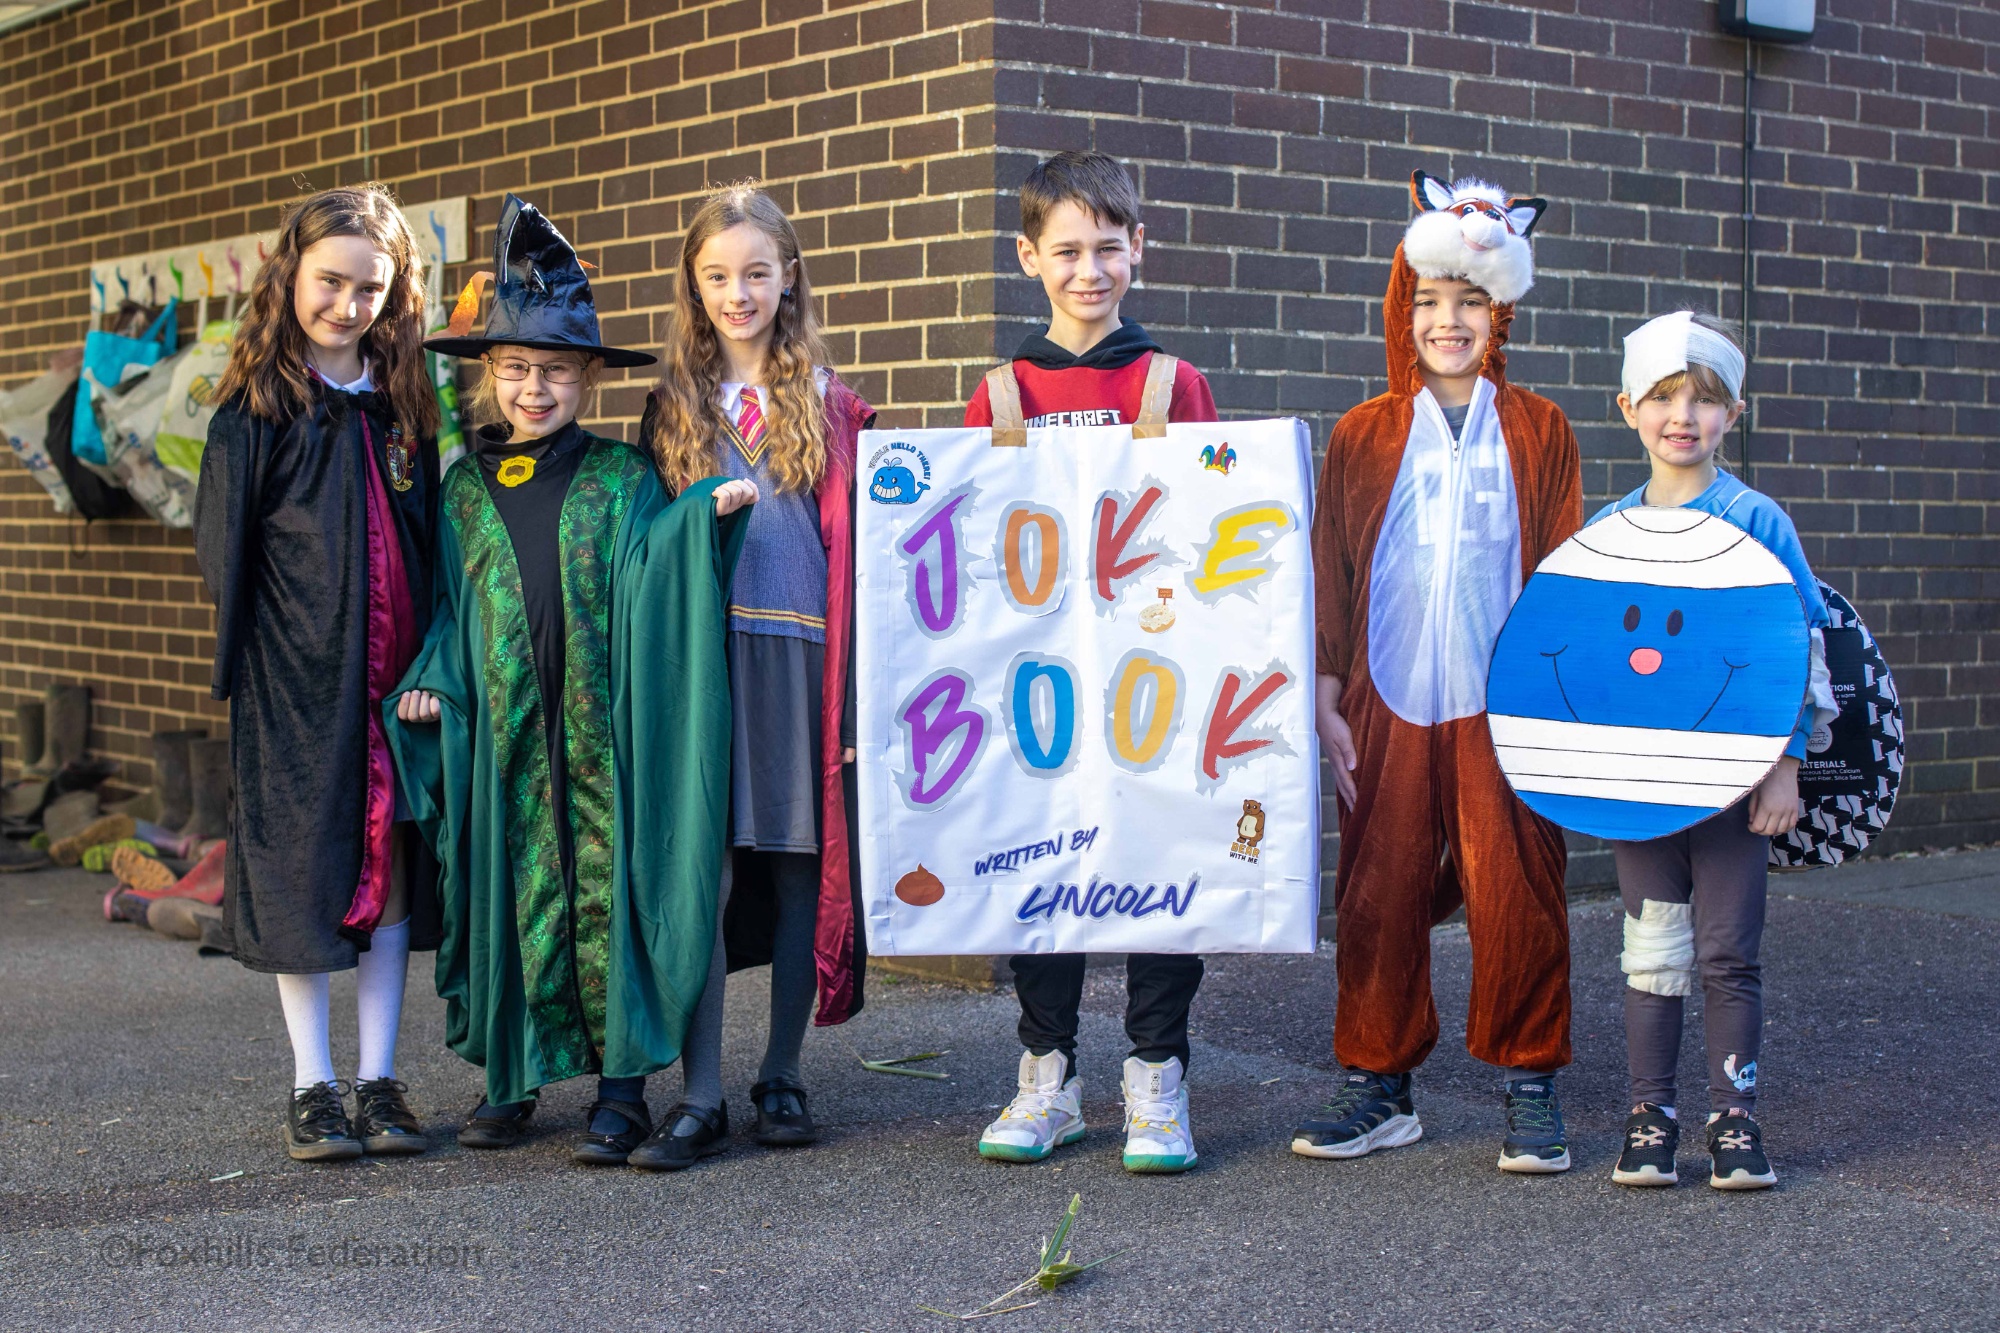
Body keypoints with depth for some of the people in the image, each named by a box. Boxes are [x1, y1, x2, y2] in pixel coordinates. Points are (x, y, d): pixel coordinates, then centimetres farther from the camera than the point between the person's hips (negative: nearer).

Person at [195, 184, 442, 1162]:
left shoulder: (404, 403, 9)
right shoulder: (258, 409, -3)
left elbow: (430, 543, 11)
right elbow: (223, 550, -4)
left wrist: (430, 660, 2)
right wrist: (260, 656, -9)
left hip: (396, 674, 4)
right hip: (296, 680, -4)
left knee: (391, 864, 6)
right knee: (302, 868, 2)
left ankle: (379, 1080, 15)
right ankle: (313, 1088, 12)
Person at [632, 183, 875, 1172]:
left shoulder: (827, 403, 7)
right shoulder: (674, 406, 11)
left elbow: (852, 544, 3)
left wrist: (852, 677, -5)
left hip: (799, 653, 0)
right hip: (702, 655, 1)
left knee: (800, 866, 5)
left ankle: (783, 1078, 17)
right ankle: (699, 1096, 1)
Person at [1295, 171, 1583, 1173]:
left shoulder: (1538, 432, 6)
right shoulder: (1363, 436, 8)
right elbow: (1331, 575, 8)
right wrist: (1328, 705, 2)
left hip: (1503, 704, -1)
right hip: (1388, 704, 1)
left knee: (1515, 894, -1)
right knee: (1378, 895, 5)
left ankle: (1529, 1084, 14)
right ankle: (1378, 1086, 17)